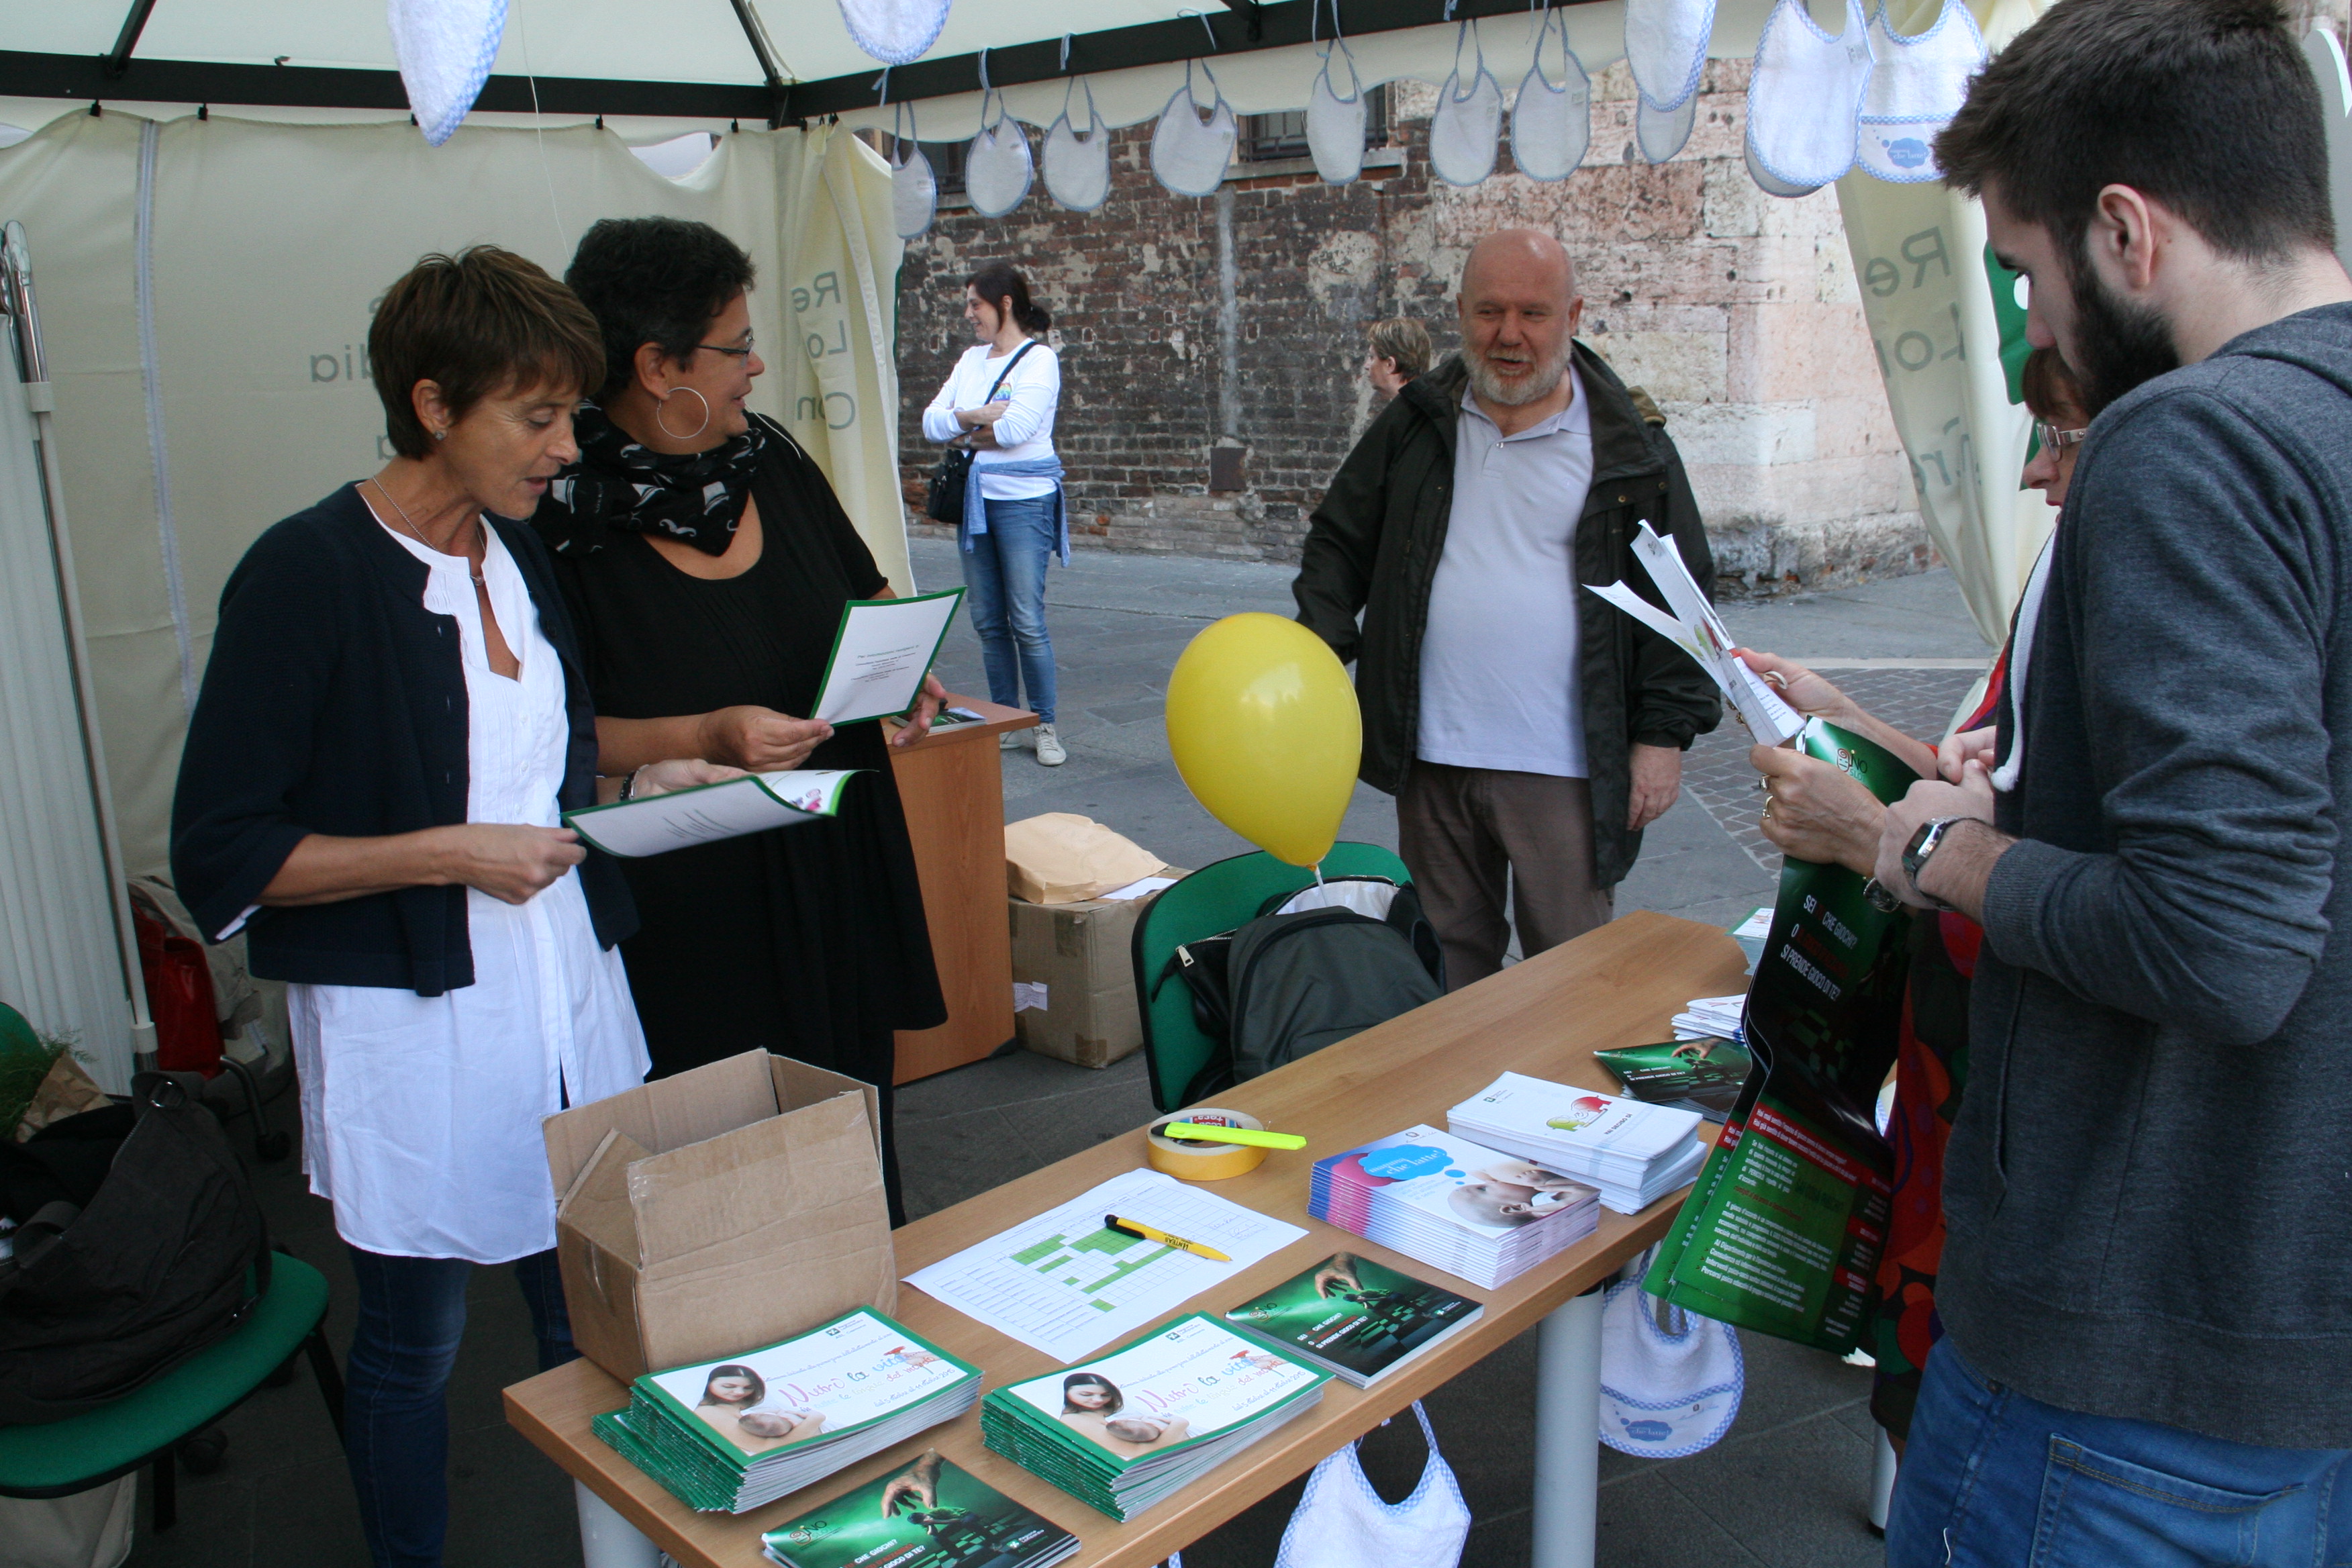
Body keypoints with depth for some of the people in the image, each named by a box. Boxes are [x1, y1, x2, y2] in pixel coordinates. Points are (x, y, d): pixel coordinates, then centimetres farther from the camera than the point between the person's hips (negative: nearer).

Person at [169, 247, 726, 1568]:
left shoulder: (519, 553, 8)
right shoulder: (307, 576, -14)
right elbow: (222, 855, -14)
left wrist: (642, 790, 2)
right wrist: (452, 852, -19)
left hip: (572, 999, 6)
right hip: (415, 1028, -6)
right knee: (414, 1345, 12)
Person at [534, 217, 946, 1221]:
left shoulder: (772, 459, 4)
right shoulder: (563, 516, -15)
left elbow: (867, 592, 19)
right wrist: (707, 739, -24)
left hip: (838, 871, 6)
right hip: (688, 902, -6)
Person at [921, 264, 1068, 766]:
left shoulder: (1039, 359, -5)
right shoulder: (971, 359, 15)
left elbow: (1016, 428, -18)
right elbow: (931, 420, 6)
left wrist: (961, 429, -4)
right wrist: (975, 417, -11)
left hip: (1024, 499, -7)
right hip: (975, 499, 7)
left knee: (1026, 620, -6)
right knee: (987, 620, 7)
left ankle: (1045, 726, 4)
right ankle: (1005, 721, 17)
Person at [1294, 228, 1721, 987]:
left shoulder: (1630, 450, -1)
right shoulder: (1416, 425, 7)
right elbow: (1339, 540, 13)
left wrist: (1665, 735, -4)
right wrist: (1321, 646, -3)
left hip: (1565, 769, -3)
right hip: (1431, 759, 3)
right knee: (1446, 956, 16)